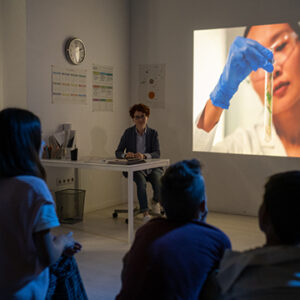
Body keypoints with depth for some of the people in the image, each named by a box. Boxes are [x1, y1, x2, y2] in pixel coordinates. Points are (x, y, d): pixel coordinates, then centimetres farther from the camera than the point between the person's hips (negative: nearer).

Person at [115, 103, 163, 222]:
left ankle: (156, 201, 9)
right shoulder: (128, 132, 3)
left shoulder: (153, 133, 3)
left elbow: (157, 153, -8)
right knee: (141, 182, -33)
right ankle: (145, 213, -27)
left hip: (152, 167, 1)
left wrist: (144, 155, -28)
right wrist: (126, 155, -22)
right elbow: (118, 152, 2)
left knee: (159, 182, -27)